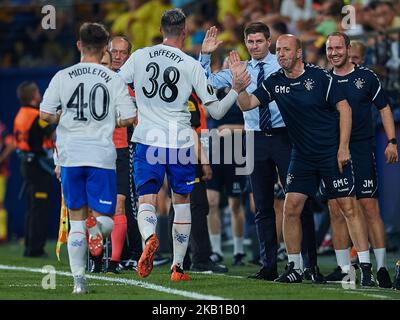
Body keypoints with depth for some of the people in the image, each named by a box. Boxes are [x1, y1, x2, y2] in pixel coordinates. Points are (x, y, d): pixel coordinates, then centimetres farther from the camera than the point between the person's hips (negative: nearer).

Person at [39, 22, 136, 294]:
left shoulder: (62, 77, 1)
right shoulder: (115, 80, -1)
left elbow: (45, 114, -1)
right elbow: (129, 119, -3)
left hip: (70, 157, 2)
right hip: (102, 157, -2)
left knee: (77, 221, 11)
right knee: (106, 218, 8)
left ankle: (79, 279, 1)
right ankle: (97, 227, -28)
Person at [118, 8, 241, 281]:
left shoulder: (139, 57, 1)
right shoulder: (191, 66, -4)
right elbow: (216, 111, -2)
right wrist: (237, 90, 12)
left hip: (147, 140, 1)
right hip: (180, 143, 0)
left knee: (146, 201, -1)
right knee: (182, 203, 16)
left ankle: (149, 238, -34)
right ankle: (178, 267, 18)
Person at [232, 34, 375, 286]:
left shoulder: (319, 76, -11)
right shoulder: (274, 83, 2)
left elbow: (344, 108, -7)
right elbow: (246, 104, 0)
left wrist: (343, 147, -11)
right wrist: (238, 81, -19)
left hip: (332, 153, -4)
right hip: (302, 156, 5)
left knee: (348, 208, -5)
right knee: (291, 208, -2)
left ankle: (366, 268, -1)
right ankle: (295, 268, 9)